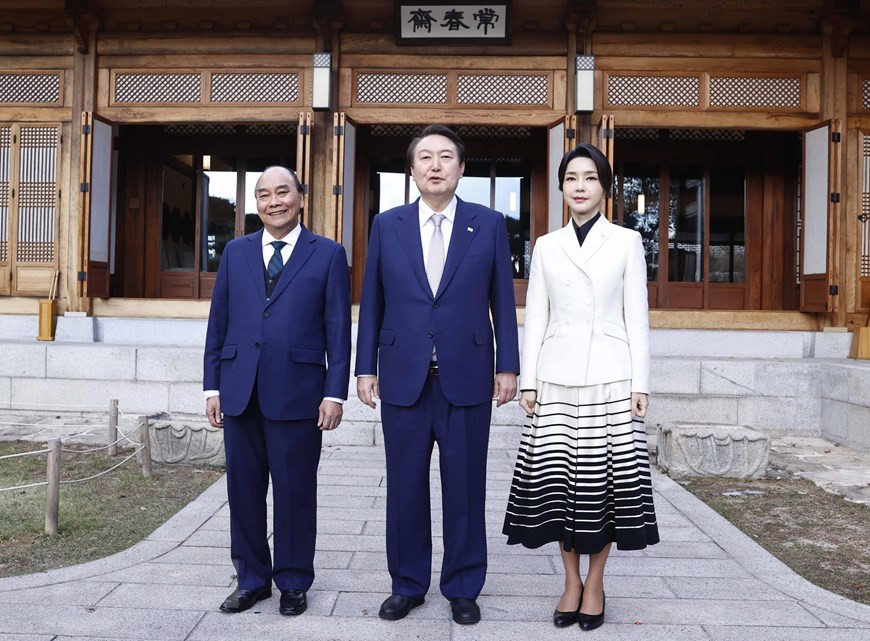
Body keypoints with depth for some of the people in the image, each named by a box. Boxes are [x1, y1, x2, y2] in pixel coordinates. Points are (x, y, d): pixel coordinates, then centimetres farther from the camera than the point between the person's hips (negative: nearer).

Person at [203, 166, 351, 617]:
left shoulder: (328, 255, 2)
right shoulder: (235, 252, 12)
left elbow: (338, 330, -1)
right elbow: (218, 323, 11)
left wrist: (335, 393, -7)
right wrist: (212, 385, 6)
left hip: (297, 393, -3)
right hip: (240, 393, 3)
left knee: (295, 492, 6)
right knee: (244, 491, 11)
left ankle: (293, 582, 23)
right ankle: (252, 579, 27)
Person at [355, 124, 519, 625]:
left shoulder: (489, 224, 4)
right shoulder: (387, 225, 7)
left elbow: (502, 301, 4)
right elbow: (372, 303, 7)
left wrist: (508, 367, 0)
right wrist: (366, 367, 3)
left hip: (467, 377, -1)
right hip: (403, 378, 1)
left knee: (465, 488, 7)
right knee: (406, 488, 9)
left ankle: (463, 587, 24)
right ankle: (408, 585, 26)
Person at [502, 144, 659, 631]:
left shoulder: (627, 242, 6)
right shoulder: (546, 246, 11)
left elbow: (637, 316, 3)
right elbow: (536, 317, 9)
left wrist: (640, 382, -3)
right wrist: (528, 380, 3)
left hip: (610, 378, -2)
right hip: (557, 380, 2)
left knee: (606, 478, 0)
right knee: (558, 479, 2)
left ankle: (595, 582, 16)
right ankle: (572, 581, 17)